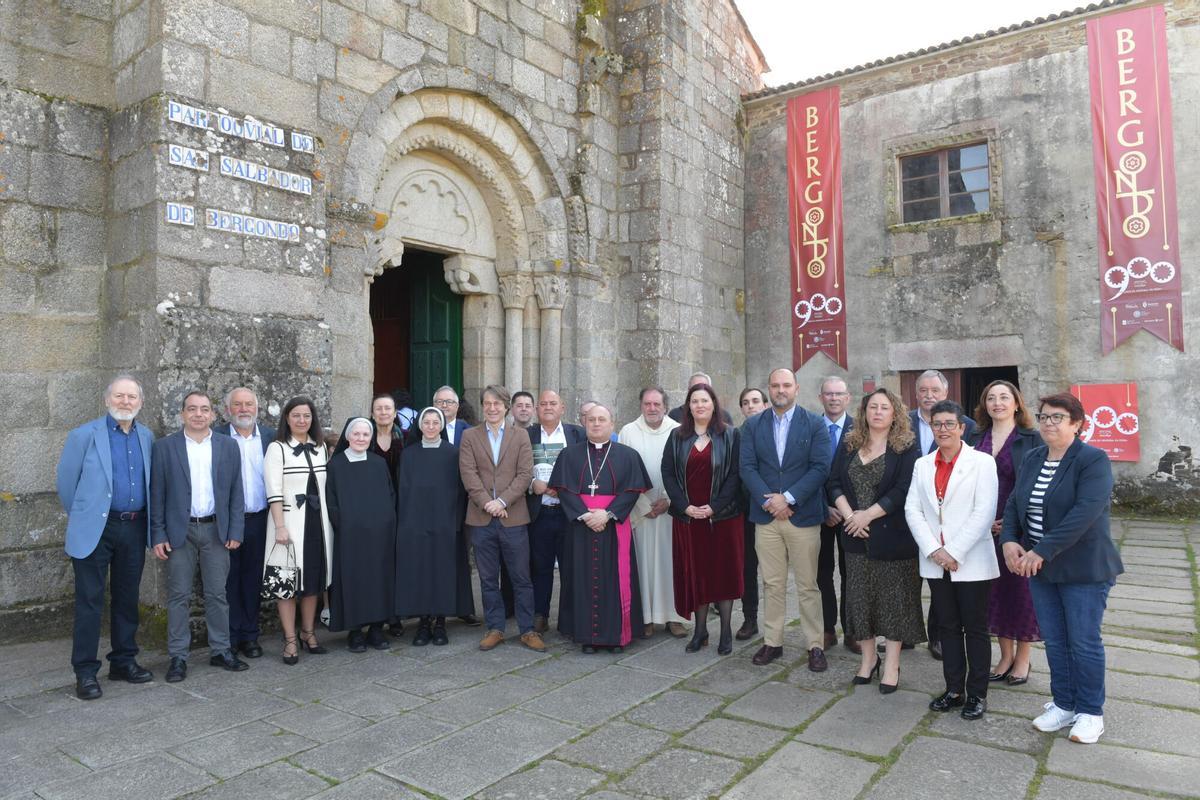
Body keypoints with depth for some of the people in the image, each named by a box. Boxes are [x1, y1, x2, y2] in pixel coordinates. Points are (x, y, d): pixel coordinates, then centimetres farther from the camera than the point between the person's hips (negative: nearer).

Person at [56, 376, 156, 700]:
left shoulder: (147, 437, 7)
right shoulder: (84, 435, -5)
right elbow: (65, 482, 1)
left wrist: (145, 519, 11)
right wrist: (83, 517, 7)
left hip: (134, 528, 4)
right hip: (96, 529, -4)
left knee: (127, 598, 12)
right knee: (90, 600, 1)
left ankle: (123, 661, 24)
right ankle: (85, 672, 11)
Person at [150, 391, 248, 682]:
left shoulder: (228, 446, 4)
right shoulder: (165, 447, 0)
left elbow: (236, 492, 4)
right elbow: (157, 494, -1)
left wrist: (235, 531, -2)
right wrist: (158, 535, -5)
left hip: (216, 530, 1)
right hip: (179, 531, -1)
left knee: (217, 594, 8)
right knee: (179, 596, 5)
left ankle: (221, 650, 19)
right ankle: (178, 657, 15)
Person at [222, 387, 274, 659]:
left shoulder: (270, 437, 4)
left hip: (259, 520, 2)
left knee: (254, 578, 11)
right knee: (229, 580, 7)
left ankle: (250, 635, 23)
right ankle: (231, 637, 19)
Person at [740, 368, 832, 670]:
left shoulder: (815, 424, 0)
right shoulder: (753, 425, 7)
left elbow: (821, 467, -7)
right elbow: (747, 467, 0)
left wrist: (788, 498, -14)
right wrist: (767, 500, -12)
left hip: (803, 515, -2)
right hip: (765, 517, 2)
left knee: (808, 586, 5)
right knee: (772, 584, 10)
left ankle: (815, 645, 15)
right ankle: (772, 642, 20)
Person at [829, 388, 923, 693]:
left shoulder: (907, 447, -4)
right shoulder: (848, 444, 8)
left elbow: (903, 489, -13)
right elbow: (835, 483, 4)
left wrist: (868, 515, -16)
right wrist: (849, 514, -11)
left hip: (892, 535, -4)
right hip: (856, 535, 4)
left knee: (893, 597, 4)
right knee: (859, 595, 9)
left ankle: (891, 663, 14)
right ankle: (868, 656, 24)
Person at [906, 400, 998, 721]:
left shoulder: (982, 462, -4)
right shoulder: (922, 465, 9)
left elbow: (984, 512, -12)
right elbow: (912, 510, 2)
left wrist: (954, 552, -15)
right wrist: (934, 550, -10)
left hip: (971, 562, -4)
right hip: (935, 562, 4)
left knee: (975, 629, 6)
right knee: (948, 627, 13)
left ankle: (977, 694, 19)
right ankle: (953, 690, 24)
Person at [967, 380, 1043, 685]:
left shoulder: (1031, 440, -3)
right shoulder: (976, 439, 9)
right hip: (985, 530, 4)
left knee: (1020, 589, 5)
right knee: (995, 591, 10)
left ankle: (1022, 659, 20)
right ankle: (1006, 656, 24)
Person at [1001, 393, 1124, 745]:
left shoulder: (1093, 460, -13)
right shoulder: (1031, 459, 8)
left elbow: (1085, 513, -24)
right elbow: (1013, 504, 10)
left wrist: (1042, 551, -25)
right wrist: (1009, 540, -7)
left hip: (1083, 569, -6)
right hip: (1040, 568, 6)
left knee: (1084, 643, 5)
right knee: (1054, 642, 13)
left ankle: (1090, 712, 22)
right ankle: (1063, 704, 28)